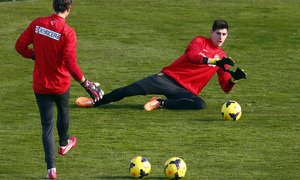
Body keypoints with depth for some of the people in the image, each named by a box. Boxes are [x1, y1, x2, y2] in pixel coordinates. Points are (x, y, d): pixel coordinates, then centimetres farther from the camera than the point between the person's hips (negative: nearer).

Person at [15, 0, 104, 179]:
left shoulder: (37, 24, -9)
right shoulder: (67, 32, -21)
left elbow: (20, 45, -2)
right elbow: (71, 63, -25)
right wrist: (86, 83, -18)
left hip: (40, 85, 2)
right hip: (61, 84, -2)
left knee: (47, 124, 5)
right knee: (63, 112, 29)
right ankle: (64, 143, 56)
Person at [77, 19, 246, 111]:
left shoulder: (222, 57, 15)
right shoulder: (200, 41, 4)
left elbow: (226, 87, 12)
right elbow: (191, 56, -19)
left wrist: (234, 77, -10)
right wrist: (214, 61, -28)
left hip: (186, 90, 2)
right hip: (170, 78, -2)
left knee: (200, 104, -33)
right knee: (132, 89, -16)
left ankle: (161, 103, -20)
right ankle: (96, 102, -1)